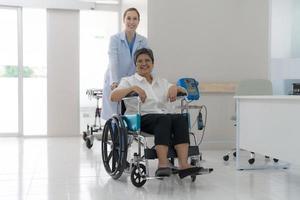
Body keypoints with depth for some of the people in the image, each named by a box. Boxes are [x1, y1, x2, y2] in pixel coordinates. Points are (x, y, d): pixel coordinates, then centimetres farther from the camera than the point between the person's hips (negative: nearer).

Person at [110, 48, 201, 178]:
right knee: (164, 118, -36)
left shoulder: (162, 82, 27)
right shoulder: (128, 81, 14)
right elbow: (113, 97, -4)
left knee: (181, 118, -30)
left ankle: (183, 165, -42)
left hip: (164, 117, 4)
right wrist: (133, 88, -19)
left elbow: (184, 91, 21)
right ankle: (163, 164, -46)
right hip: (141, 119, -4)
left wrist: (174, 87, -2)